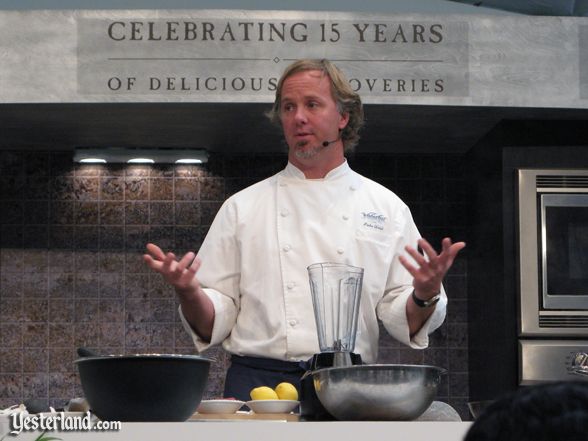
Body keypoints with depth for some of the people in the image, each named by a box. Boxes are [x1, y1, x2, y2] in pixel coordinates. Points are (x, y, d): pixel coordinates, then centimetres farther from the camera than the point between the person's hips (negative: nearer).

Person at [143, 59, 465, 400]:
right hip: (259, 379, -1)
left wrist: (425, 295, -10)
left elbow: (404, 322, 10)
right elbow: (214, 322, 11)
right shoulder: (242, 208, 14)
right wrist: (190, 292, -9)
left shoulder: (386, 207, 13)